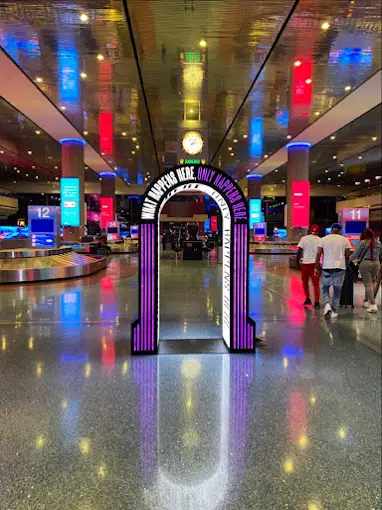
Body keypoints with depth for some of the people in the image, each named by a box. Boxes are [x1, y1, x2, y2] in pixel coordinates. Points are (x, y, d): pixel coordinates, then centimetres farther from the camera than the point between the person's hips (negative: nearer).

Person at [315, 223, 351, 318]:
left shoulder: (323, 239, 2)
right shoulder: (344, 240, 3)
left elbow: (318, 254, -3)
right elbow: (347, 255, 4)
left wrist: (317, 268, 2)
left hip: (327, 267, 0)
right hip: (340, 267, 0)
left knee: (325, 288, 13)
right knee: (337, 290, 9)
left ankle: (327, 304, -10)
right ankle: (334, 311, 12)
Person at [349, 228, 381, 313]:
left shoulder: (362, 242, -6)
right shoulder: (378, 243, 9)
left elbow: (355, 255, -4)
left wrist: (348, 259, 10)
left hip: (365, 263, -5)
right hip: (376, 263, 5)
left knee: (368, 284, -3)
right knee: (371, 283, 16)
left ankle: (373, 304, -10)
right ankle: (367, 301, 24)